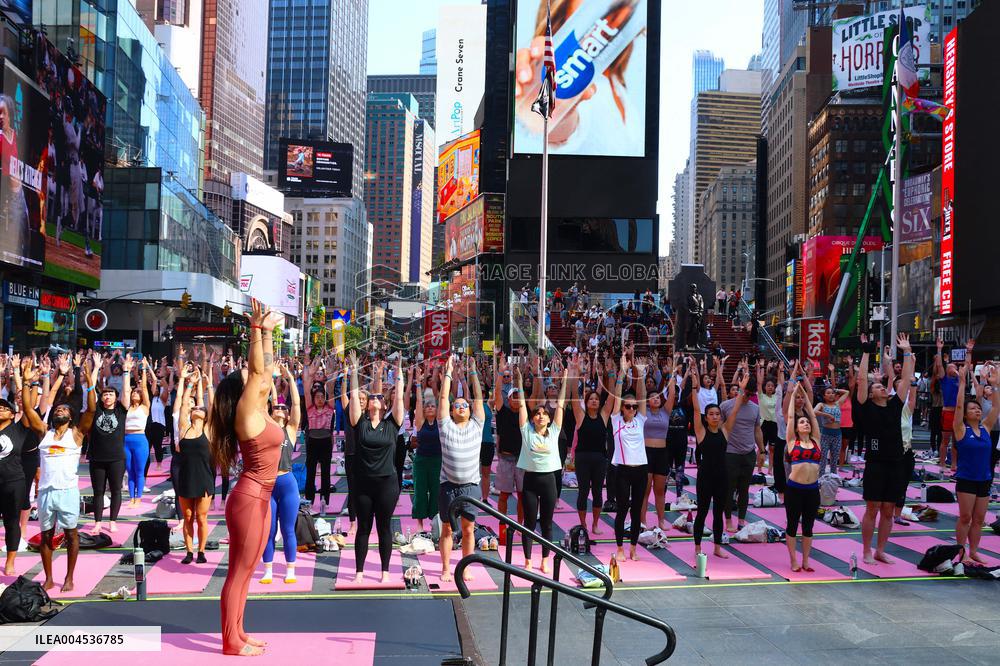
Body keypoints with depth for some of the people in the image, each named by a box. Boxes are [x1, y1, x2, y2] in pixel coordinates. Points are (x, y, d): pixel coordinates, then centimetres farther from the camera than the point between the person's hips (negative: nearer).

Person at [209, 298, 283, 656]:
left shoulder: (258, 410, 9)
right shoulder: (246, 411, -13)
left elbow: (265, 369, 15)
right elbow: (256, 370, -22)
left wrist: (267, 332, 13)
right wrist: (256, 329, -23)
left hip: (259, 497, 9)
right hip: (249, 498, -9)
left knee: (245, 572, 15)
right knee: (239, 572, -1)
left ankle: (237, 633, 24)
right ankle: (231, 642, 7)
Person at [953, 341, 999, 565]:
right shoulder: (961, 429, -7)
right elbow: (958, 405, -17)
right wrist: (962, 381, -20)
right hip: (966, 480, -5)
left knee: (979, 519, 9)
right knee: (965, 517, -1)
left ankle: (973, 551, 20)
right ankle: (961, 552, 8)